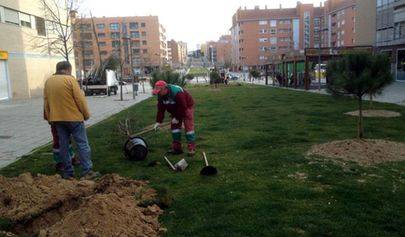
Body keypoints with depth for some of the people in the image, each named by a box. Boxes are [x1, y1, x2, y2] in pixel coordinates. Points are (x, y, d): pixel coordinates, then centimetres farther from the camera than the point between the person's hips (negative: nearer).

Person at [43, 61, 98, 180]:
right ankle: (87, 171, -2)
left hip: (57, 118, 6)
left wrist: (49, 118, 19)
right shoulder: (70, 79, -9)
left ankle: (67, 172, 15)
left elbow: (46, 102, 13)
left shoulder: (48, 81, 10)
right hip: (73, 117, -6)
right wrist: (86, 114, -1)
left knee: (63, 145, 11)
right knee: (82, 144, -1)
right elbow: (80, 99, -11)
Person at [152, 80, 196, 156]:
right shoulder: (160, 96, -12)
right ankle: (177, 148, 10)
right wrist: (158, 121, -15)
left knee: (189, 126, -13)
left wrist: (177, 118, -24)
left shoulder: (177, 92, -36)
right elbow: (160, 109, -8)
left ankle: (191, 149, -12)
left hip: (187, 107, -7)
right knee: (175, 127, 3)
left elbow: (183, 107, -31)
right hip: (175, 110, 8)